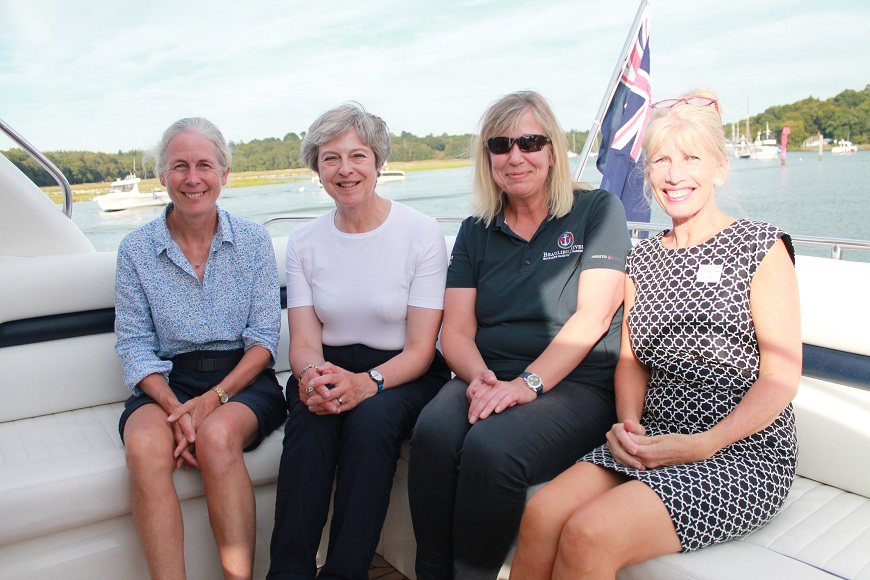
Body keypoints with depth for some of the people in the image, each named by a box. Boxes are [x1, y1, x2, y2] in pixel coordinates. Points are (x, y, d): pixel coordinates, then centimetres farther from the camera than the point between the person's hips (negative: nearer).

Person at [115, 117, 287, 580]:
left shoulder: (253, 241, 3)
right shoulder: (135, 250, 5)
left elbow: (264, 337, 0)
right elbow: (135, 346, 2)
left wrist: (214, 398, -14)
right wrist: (173, 407, -16)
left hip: (242, 379, -1)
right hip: (167, 383, 1)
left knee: (217, 436, -33)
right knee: (145, 446, -31)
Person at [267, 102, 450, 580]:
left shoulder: (420, 232, -6)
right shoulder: (304, 242, 6)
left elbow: (420, 348, -9)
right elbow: (303, 341, 1)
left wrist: (368, 382, -28)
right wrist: (312, 376, -23)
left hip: (404, 375, -2)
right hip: (330, 369, 3)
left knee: (372, 418, -33)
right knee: (310, 419, -29)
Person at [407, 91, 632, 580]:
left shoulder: (597, 210, 3)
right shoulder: (476, 232, 14)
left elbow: (592, 317, -8)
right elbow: (456, 331, 7)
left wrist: (527, 384, -19)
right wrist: (480, 377, -14)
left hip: (577, 386, -3)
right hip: (490, 379, 4)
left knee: (490, 448, -32)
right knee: (433, 434, -28)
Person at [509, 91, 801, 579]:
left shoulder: (760, 246, -2)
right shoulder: (644, 258, 13)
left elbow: (782, 375, -7)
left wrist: (704, 443, -18)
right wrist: (627, 424, -7)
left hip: (743, 454, -4)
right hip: (654, 444, 4)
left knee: (586, 535, -26)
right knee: (540, 516, -22)